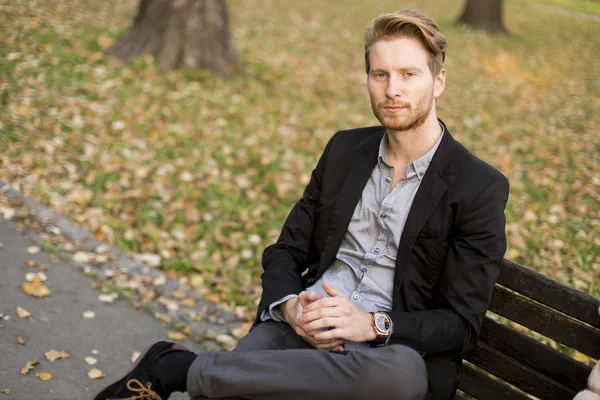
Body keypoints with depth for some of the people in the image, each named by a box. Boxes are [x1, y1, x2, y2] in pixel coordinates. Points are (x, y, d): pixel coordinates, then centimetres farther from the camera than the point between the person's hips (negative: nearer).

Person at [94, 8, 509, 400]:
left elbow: (461, 323, -4)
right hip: (299, 330, 2)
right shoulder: (345, 149, 12)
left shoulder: (481, 188, -3)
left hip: (388, 350, -1)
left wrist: (373, 326, -20)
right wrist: (290, 305, -9)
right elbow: (286, 250, 14)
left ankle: (181, 366, -27)